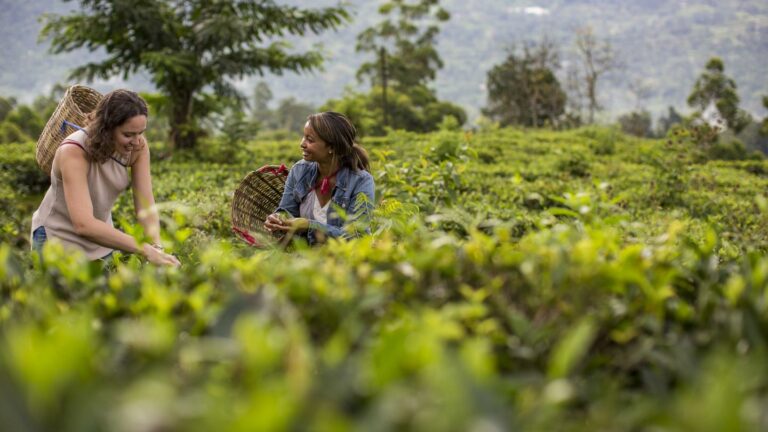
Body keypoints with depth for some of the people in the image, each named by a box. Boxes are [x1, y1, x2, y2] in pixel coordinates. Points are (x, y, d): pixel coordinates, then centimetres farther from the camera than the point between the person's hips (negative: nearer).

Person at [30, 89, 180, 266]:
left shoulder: (137, 146, -18)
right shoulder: (74, 152, -33)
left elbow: (145, 204, -19)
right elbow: (83, 225, -43)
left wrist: (157, 247, -38)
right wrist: (145, 250, -48)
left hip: (99, 238, 5)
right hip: (59, 239, -5)